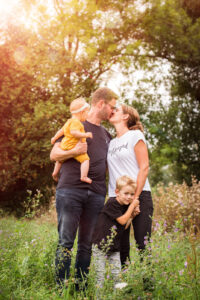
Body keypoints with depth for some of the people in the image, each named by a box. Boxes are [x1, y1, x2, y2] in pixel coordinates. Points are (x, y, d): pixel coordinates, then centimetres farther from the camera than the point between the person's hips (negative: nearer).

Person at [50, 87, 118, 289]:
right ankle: (60, 288, 0)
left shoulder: (106, 136, 23)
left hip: (96, 195, 5)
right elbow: (54, 154, 4)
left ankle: (80, 289, 11)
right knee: (65, 242, -4)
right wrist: (74, 151, -13)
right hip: (70, 190, -5)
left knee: (86, 246, 5)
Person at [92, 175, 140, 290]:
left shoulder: (126, 206, 5)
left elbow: (126, 224, 16)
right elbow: (122, 220, -19)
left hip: (114, 246, 6)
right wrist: (132, 206, -13)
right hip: (100, 243, -6)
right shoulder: (112, 203, -18)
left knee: (117, 272, 3)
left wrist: (134, 212, -1)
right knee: (100, 272, 0)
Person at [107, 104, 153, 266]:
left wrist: (135, 197, -13)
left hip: (139, 196, -5)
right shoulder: (111, 143, 18)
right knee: (120, 245, 4)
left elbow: (144, 167, -6)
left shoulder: (135, 135, 1)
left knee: (143, 244, -7)